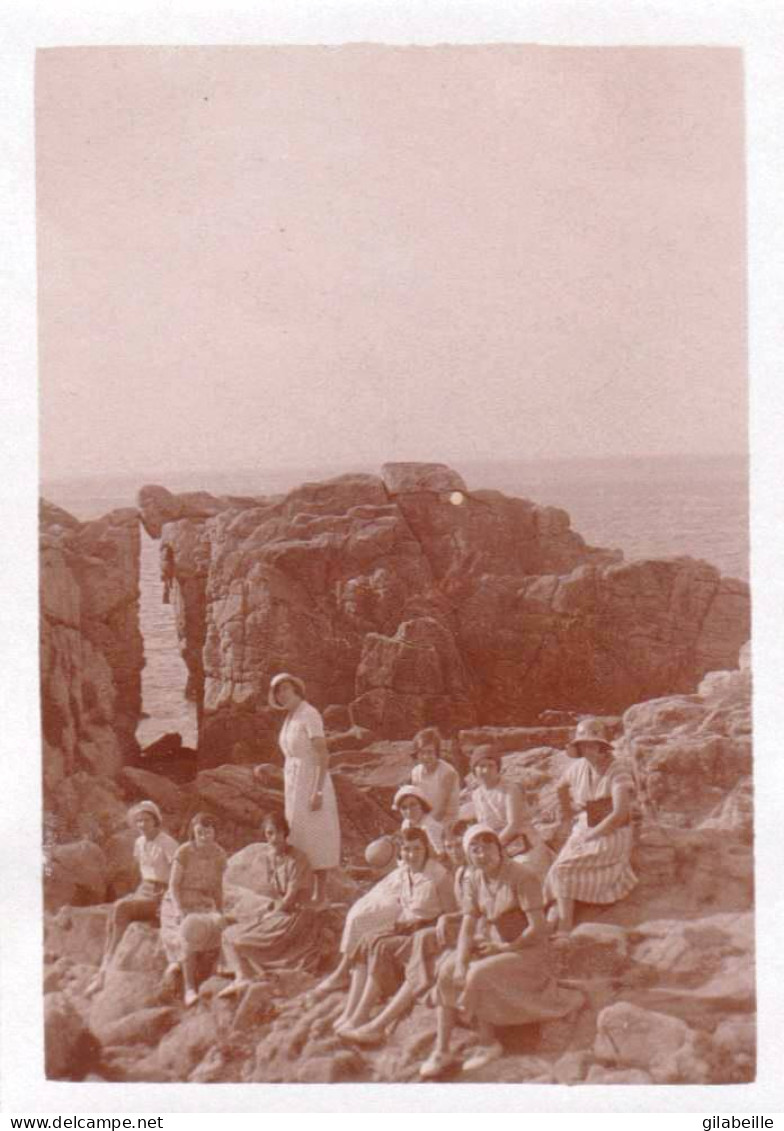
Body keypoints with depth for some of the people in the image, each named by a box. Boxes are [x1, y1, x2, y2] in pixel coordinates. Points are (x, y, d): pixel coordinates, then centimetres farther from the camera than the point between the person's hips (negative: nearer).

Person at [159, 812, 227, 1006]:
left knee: (216, 926, -30)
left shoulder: (219, 854, -1)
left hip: (203, 906, 4)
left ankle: (177, 961, -14)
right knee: (190, 931, -35)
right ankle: (189, 988, -34)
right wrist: (180, 911, -24)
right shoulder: (184, 852, -13)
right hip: (179, 904, -4)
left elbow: (218, 886, 10)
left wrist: (220, 913, 0)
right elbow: (173, 885, -11)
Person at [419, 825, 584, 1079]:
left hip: (528, 950, -6)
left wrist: (505, 948, -14)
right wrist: (460, 964, -18)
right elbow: (468, 927, -4)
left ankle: (488, 1043, -8)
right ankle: (441, 1051, -13)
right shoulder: (472, 879, 0)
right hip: (491, 945, 6)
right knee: (447, 971, -17)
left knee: (478, 974, -28)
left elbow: (538, 928, -20)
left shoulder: (522, 876, -19)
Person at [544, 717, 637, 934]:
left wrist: (591, 835, -19)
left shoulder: (618, 773, -16)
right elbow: (561, 787, 26)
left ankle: (565, 929, -15)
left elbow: (620, 814, -24)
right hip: (581, 833, 6)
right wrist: (567, 814, 19)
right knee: (556, 873, -18)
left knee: (562, 871, -22)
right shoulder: (579, 767, 3)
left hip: (610, 837, -6)